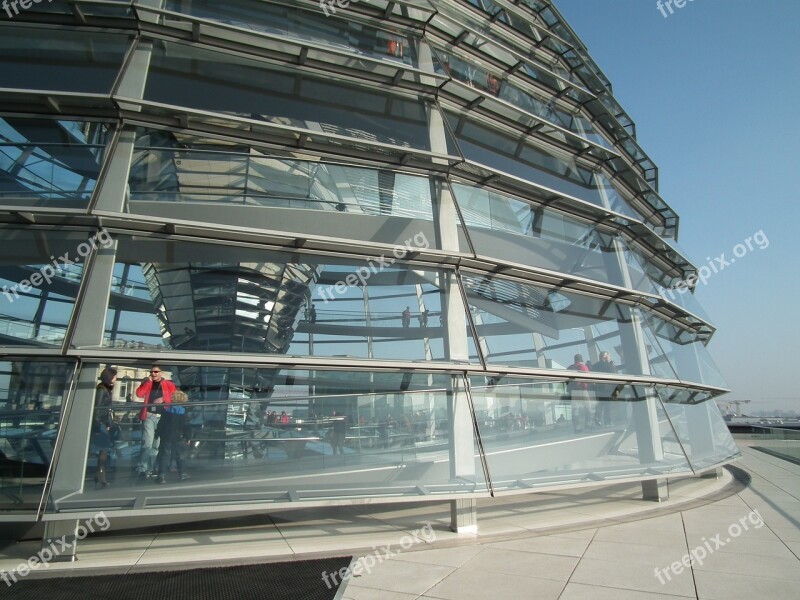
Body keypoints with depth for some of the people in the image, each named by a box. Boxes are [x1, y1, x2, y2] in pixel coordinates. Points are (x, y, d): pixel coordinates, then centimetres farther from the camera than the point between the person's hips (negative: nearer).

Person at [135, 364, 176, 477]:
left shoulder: (168, 384, 8)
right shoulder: (147, 383, 12)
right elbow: (139, 394, -4)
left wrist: (163, 399, -12)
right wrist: (147, 381, -8)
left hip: (162, 417, 1)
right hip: (149, 416, -1)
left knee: (157, 444, 8)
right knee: (147, 443, -14)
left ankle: (150, 468, 19)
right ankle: (142, 468, -11)